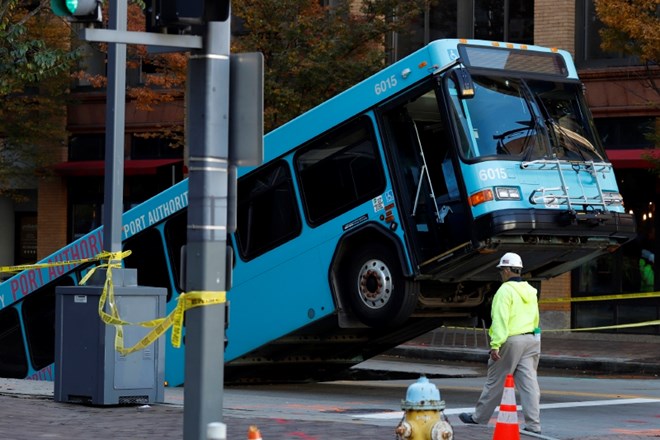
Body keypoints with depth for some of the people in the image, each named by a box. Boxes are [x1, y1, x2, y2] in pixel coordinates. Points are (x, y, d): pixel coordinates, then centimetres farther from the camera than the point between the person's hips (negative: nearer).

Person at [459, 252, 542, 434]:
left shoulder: (505, 290, -11)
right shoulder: (530, 291, 13)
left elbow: (500, 320, -19)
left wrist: (495, 345, -21)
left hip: (511, 341, -7)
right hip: (531, 340, 7)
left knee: (495, 382, 5)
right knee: (529, 383, 2)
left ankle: (479, 417, 19)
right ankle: (533, 425, -4)